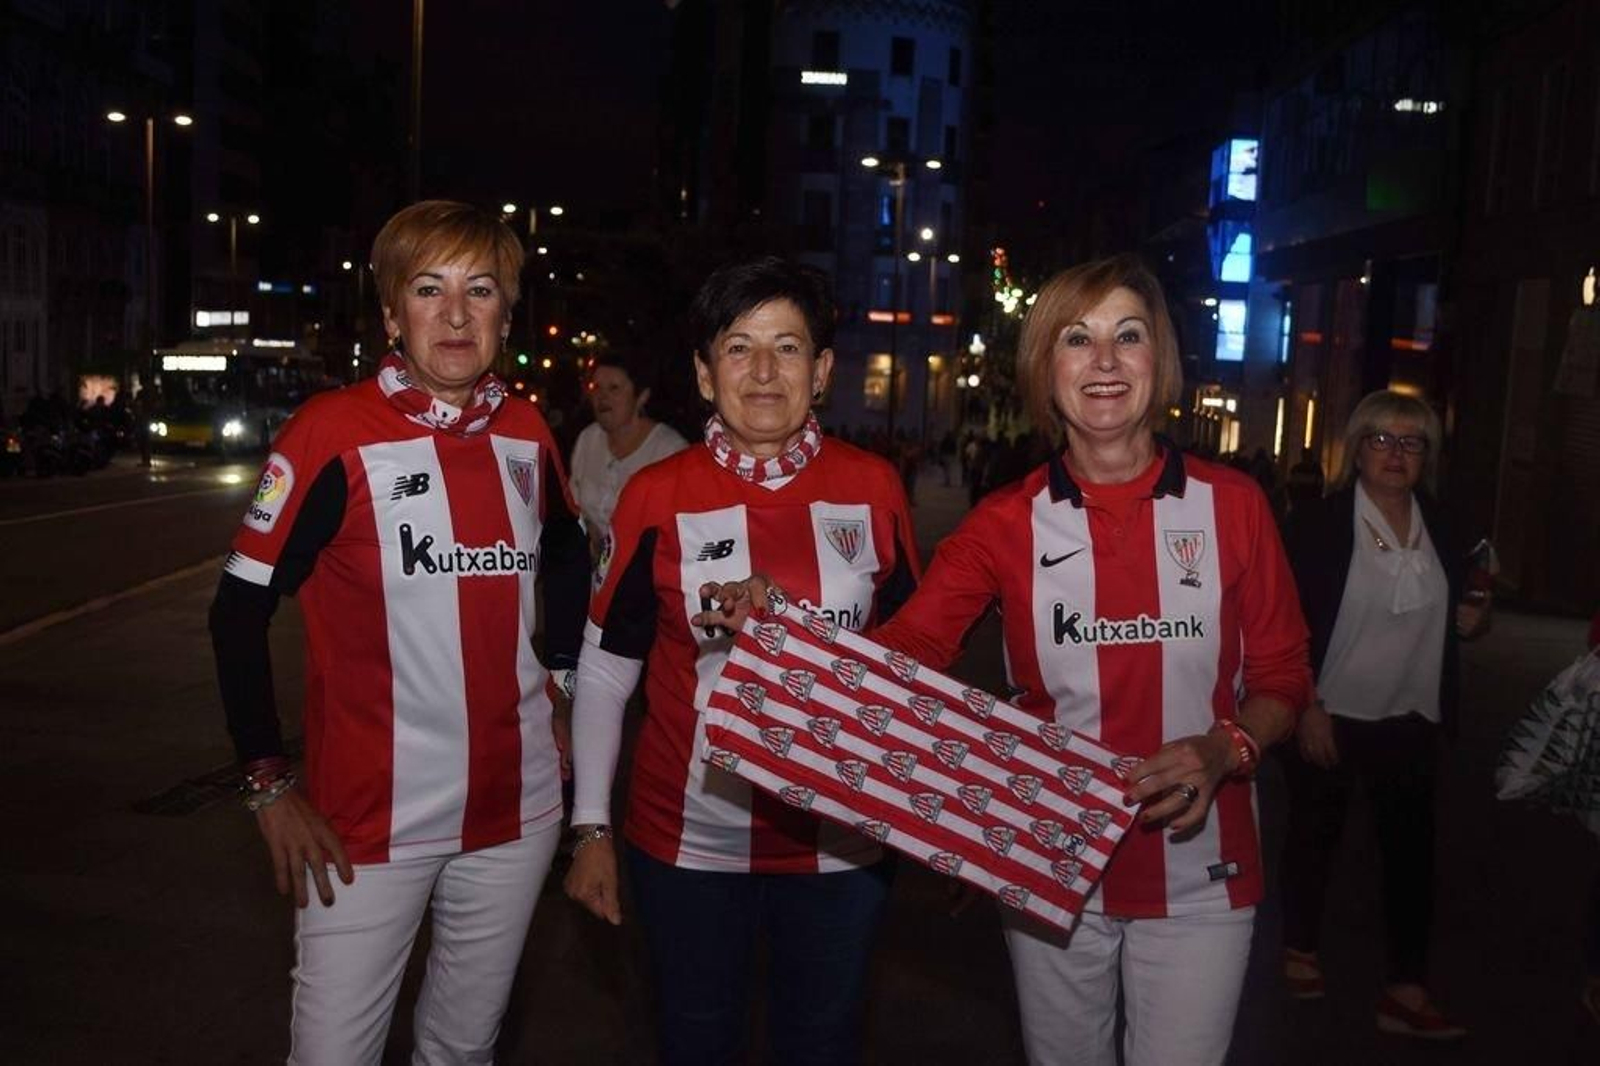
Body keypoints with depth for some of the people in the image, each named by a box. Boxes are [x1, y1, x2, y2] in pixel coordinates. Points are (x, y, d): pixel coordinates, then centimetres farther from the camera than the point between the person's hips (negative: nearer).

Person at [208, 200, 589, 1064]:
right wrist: (269, 785, -11)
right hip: (369, 820, -4)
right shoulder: (333, 434, -12)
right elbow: (240, 611, -9)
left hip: (515, 806, 4)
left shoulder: (526, 433, 2)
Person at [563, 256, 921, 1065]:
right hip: (690, 842, -1)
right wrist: (590, 826, -4)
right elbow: (604, 670, -2)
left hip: (842, 843, 1)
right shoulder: (657, 497, -9)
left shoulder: (874, 489, -4)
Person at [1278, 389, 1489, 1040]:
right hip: (1329, 716, -4)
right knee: (1315, 837, 11)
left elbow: (1448, 614, 20)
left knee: (1411, 850, 5)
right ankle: (1300, 951, 32)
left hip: (1410, 721, 4)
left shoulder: (1441, 528, 6)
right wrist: (1305, 706, -17)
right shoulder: (1317, 523, -11)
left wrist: (1474, 620, -3)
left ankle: (1406, 991, 15)